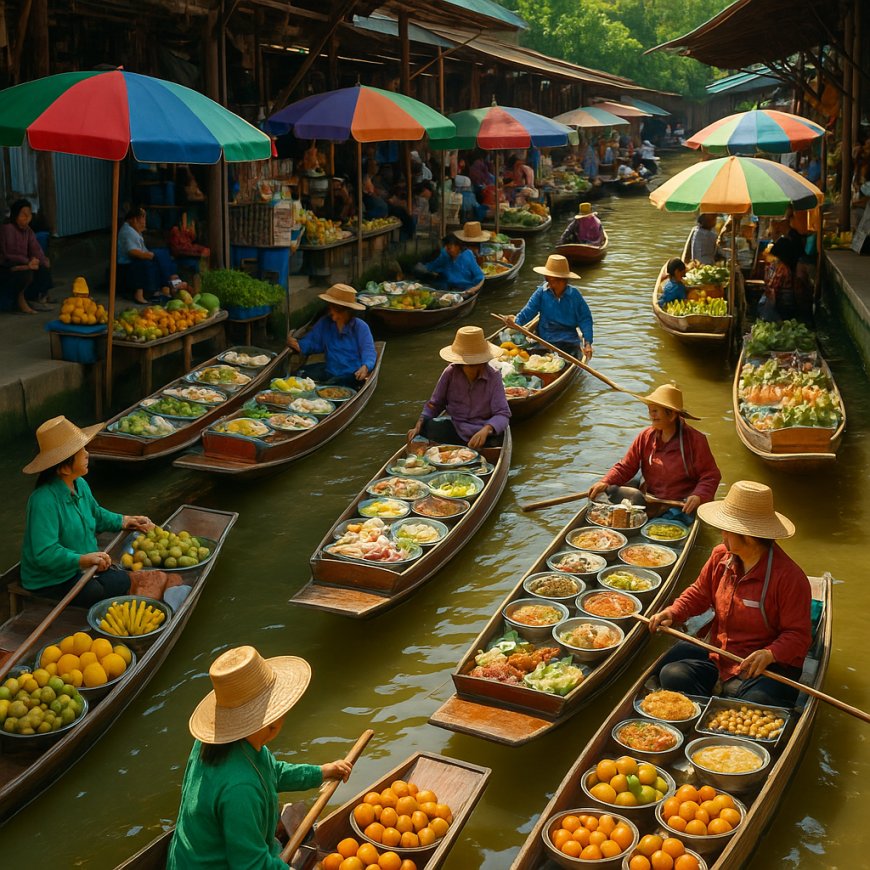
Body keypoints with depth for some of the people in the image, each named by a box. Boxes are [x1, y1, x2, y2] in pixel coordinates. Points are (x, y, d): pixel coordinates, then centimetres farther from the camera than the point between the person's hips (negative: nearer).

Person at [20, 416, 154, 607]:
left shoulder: (80, 484, 2)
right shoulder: (44, 500, -28)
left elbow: (96, 515, 22)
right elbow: (44, 554, -31)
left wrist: (125, 521, 9)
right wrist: (83, 560, -39)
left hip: (85, 564, 8)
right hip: (53, 581, -8)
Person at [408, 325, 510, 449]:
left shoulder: (493, 377, -12)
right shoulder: (450, 373, -7)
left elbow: (502, 414, -15)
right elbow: (434, 404, 4)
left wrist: (486, 430, -37)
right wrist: (418, 427, -13)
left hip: (483, 434, -2)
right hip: (455, 429, 2)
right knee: (425, 429, -22)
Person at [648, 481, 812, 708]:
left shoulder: (789, 577, -17)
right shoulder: (720, 556, 2)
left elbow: (798, 635, -15)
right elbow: (700, 593, 18)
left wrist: (769, 654, -33)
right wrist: (673, 612, -1)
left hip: (767, 667, -6)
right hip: (718, 656, 6)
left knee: (758, 703, -35)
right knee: (672, 675, -18)